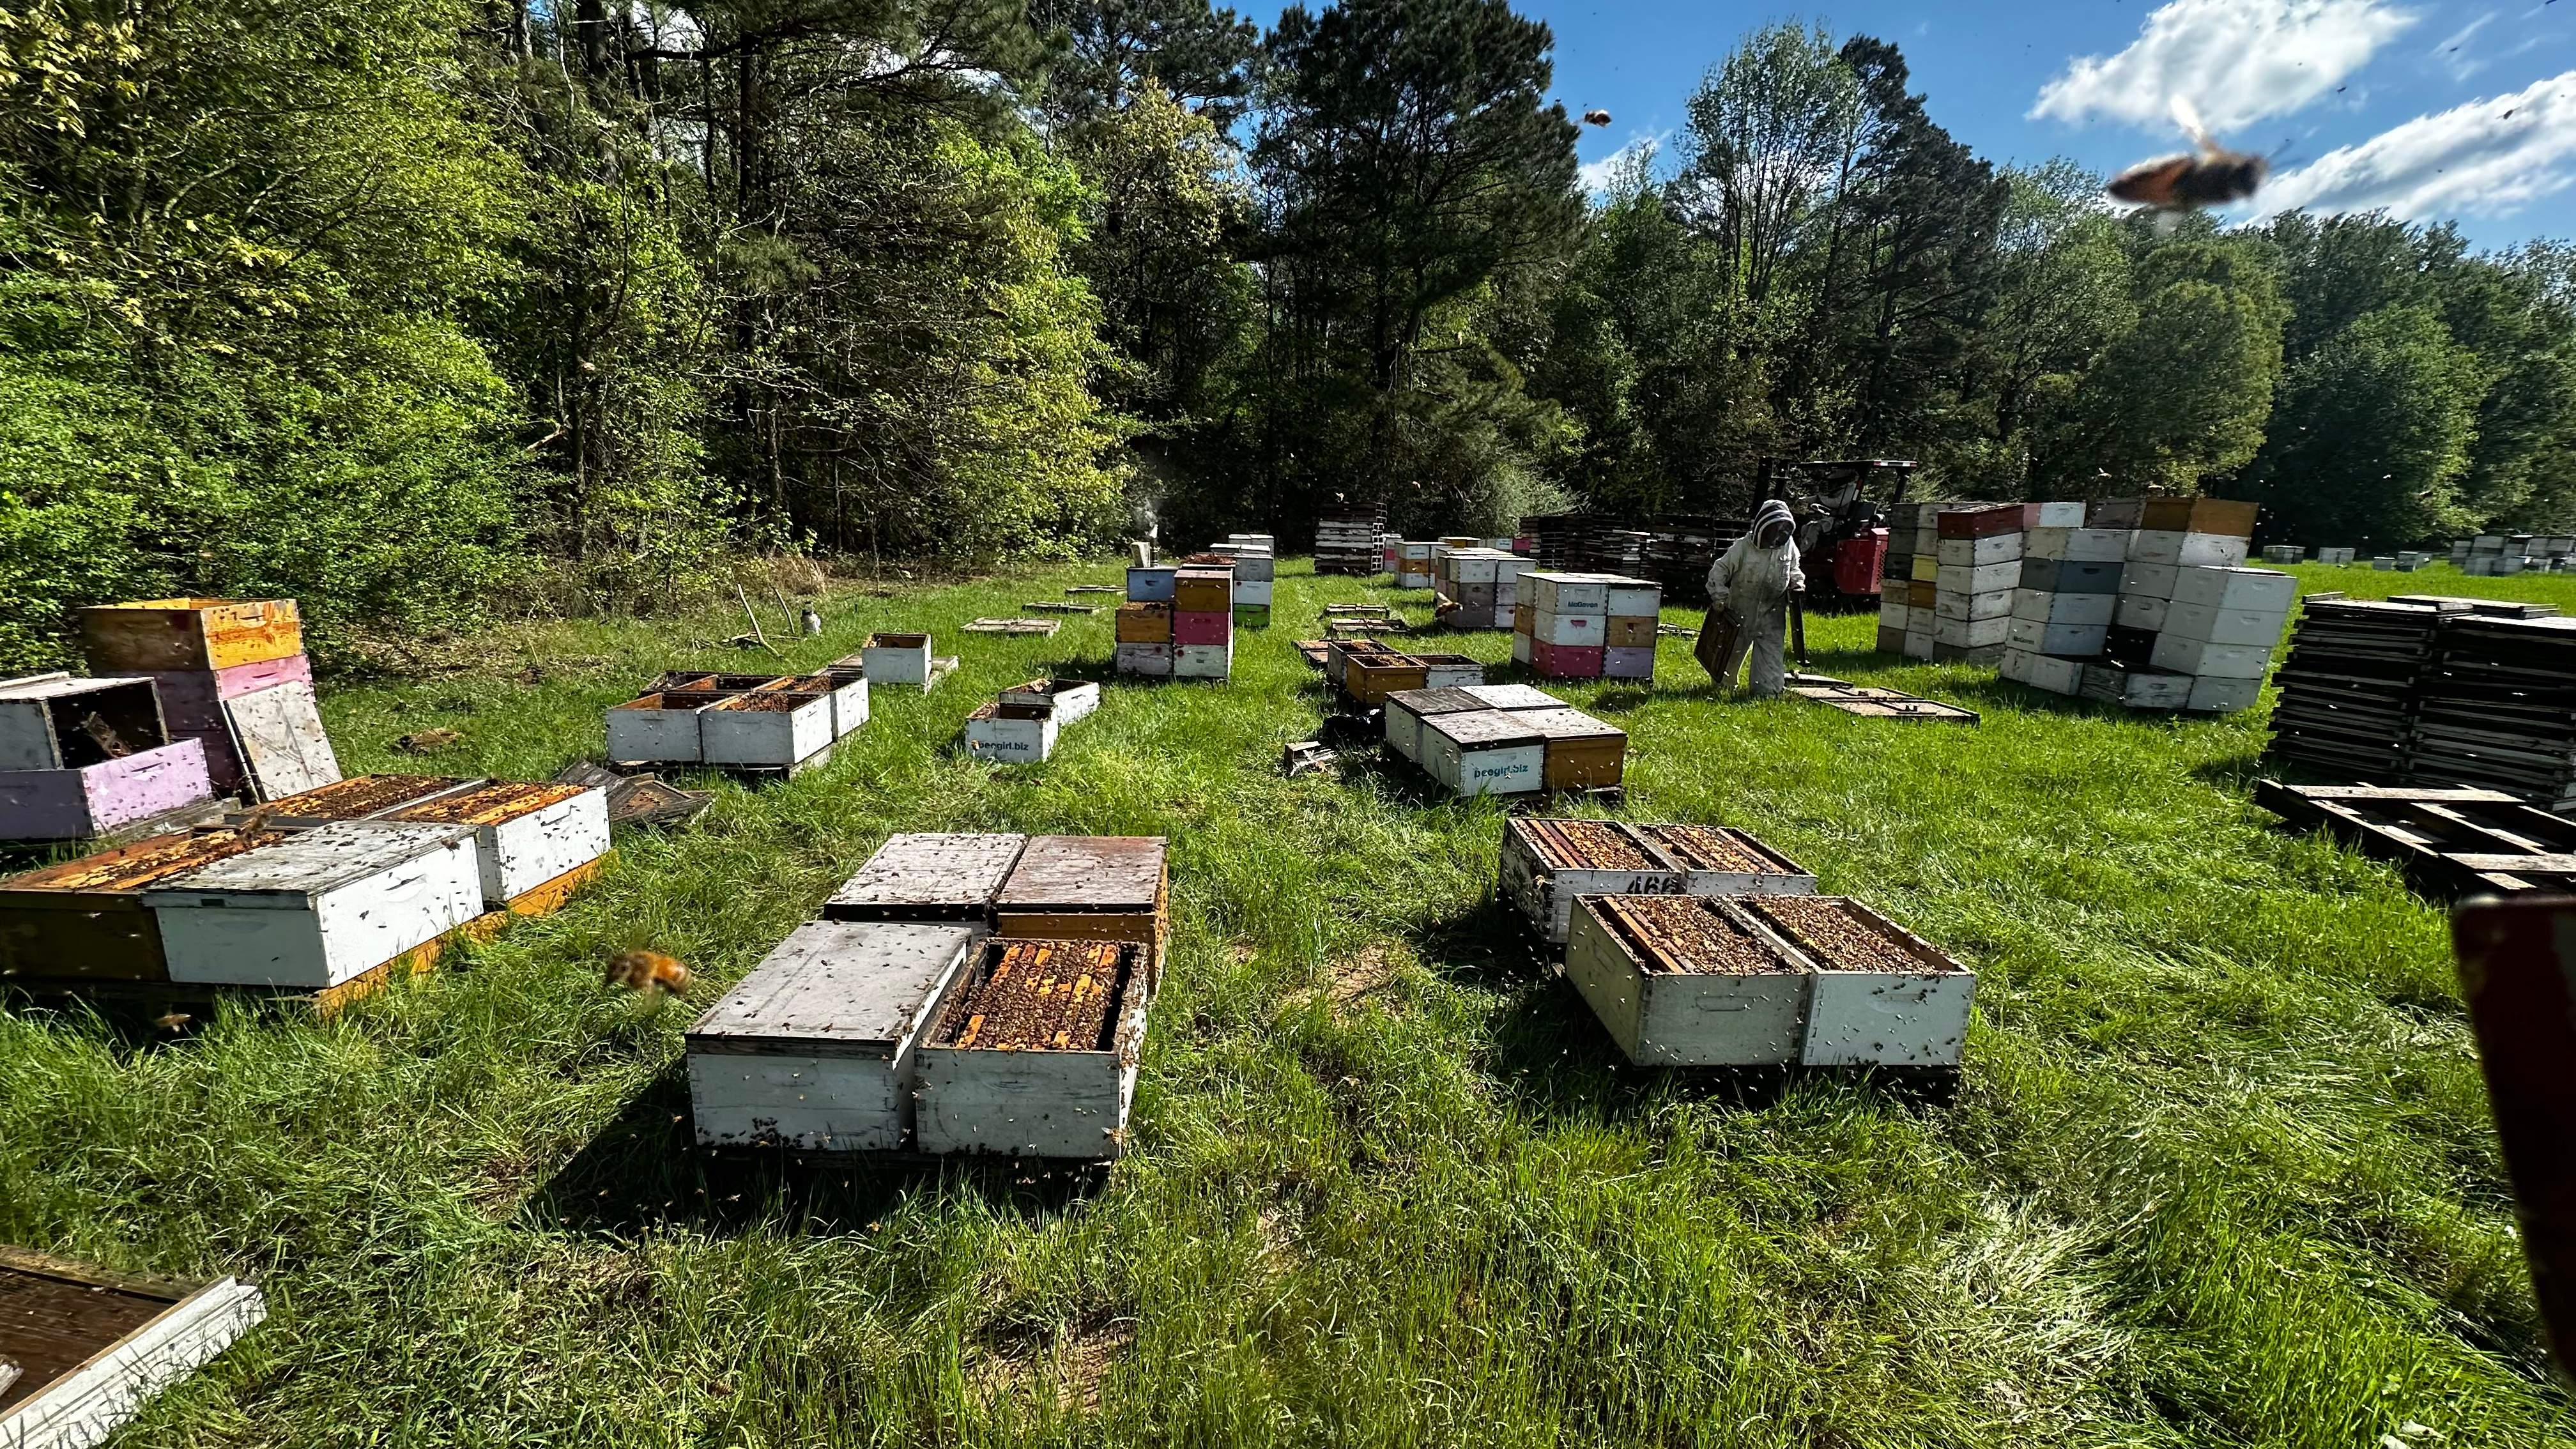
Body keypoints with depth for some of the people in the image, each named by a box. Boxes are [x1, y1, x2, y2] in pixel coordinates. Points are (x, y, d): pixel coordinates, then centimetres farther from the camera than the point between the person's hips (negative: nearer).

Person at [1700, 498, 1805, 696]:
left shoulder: (1789, 546, -1)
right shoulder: (1744, 547, -14)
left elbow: (1793, 568, 18)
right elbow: (1720, 569, -9)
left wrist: (1797, 581, -2)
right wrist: (1719, 596, -17)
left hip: (1772, 614, 2)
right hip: (1741, 611, -2)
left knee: (1772, 650, -5)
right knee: (1732, 651, 12)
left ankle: (1767, 691, 1)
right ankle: (1723, 684, 35)